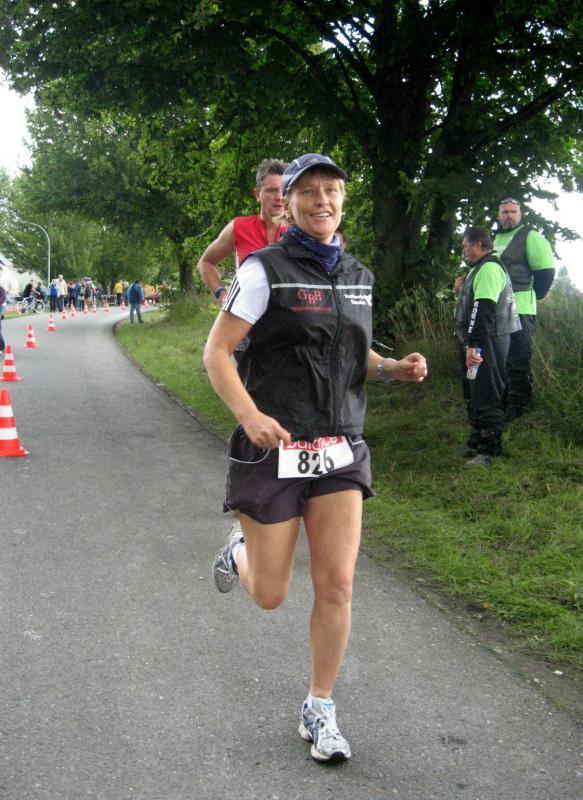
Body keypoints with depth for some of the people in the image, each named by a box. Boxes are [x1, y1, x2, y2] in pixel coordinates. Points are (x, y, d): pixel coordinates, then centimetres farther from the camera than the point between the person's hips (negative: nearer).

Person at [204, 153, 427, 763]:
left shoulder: (358, 277, 10)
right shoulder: (265, 270, -8)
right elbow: (216, 352, -10)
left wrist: (397, 368, 0)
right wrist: (249, 414, -26)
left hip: (340, 451, 4)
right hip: (272, 448, -4)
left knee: (337, 584, -2)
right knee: (269, 595, 6)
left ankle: (319, 711, 16)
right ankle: (241, 551, 43)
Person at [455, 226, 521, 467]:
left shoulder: (489, 269, -16)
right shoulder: (479, 268, 20)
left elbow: (483, 310, -25)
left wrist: (473, 345, -28)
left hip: (488, 343, -11)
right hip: (477, 343, 11)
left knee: (486, 396, -9)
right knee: (473, 394, 18)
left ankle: (488, 450, -7)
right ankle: (476, 443, 29)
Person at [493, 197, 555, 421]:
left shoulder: (530, 237, -4)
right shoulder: (496, 239, 20)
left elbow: (546, 270, -8)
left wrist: (533, 296, -1)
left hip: (519, 310, -8)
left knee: (518, 360, -6)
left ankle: (517, 406, 0)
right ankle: (502, 402, 25)